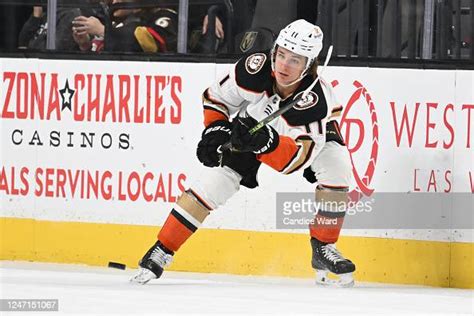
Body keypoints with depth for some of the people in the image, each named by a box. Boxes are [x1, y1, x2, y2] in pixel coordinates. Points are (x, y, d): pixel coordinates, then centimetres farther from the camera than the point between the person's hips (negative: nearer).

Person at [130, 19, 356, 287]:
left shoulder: (318, 99, -39)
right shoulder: (255, 70, -34)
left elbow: (300, 157, -44)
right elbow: (217, 96, -14)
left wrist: (265, 142, -60)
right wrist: (216, 130, -28)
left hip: (308, 135, 0)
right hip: (249, 124, 0)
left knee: (337, 164, -22)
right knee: (214, 182, -13)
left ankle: (324, 248, -5)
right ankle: (162, 251, -4)